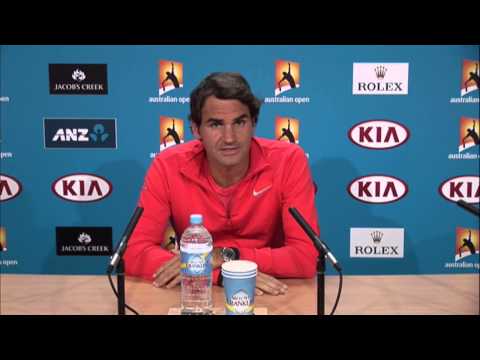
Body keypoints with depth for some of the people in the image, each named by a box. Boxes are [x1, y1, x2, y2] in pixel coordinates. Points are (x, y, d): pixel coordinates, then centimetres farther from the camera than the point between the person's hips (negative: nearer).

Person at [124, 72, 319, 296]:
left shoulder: (288, 161, -15)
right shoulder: (167, 167, -13)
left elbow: (307, 257, -17)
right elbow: (134, 254, -17)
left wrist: (224, 257, -25)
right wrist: (223, 274, -26)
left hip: (270, 296, -1)